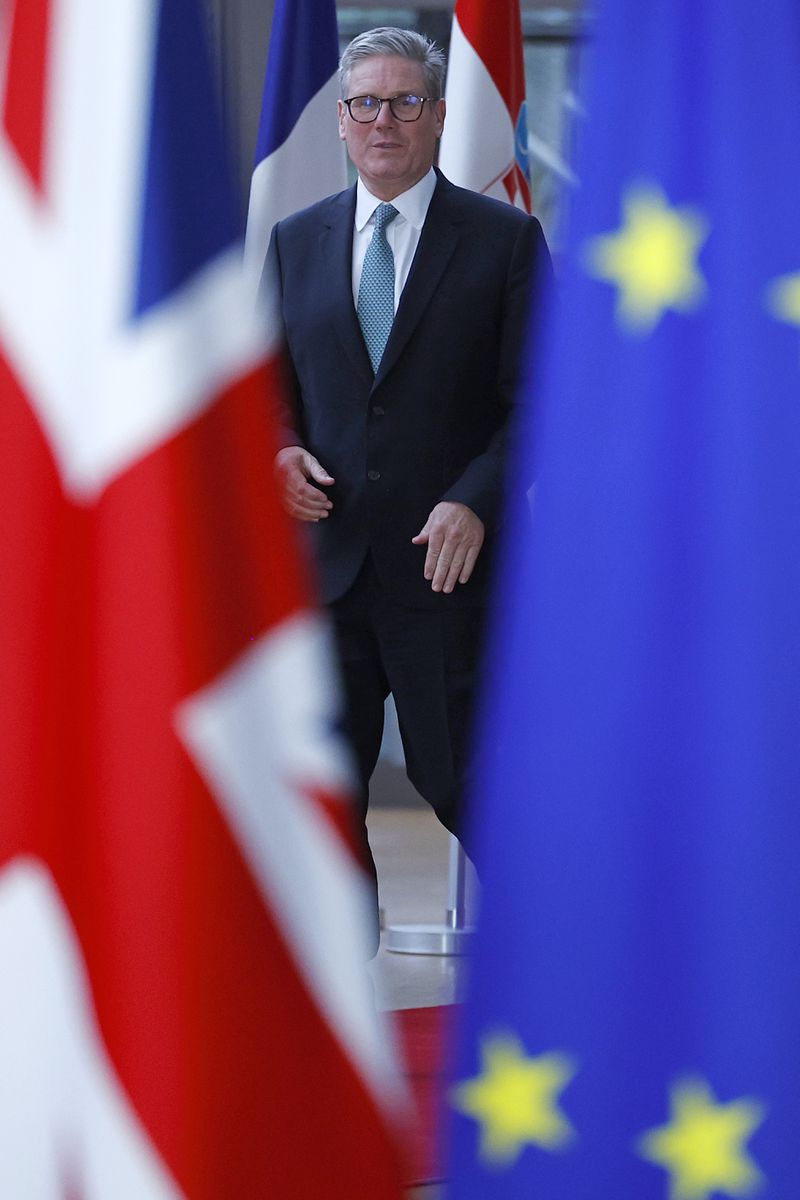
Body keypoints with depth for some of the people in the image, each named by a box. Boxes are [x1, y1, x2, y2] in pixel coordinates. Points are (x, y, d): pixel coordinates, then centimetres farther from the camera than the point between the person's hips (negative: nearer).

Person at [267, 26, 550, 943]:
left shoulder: (505, 239, 1)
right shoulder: (295, 240, 12)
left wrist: (474, 502, -17)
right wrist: (281, 450, -3)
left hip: (446, 560, -4)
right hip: (325, 558, 4)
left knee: (463, 776, 0)